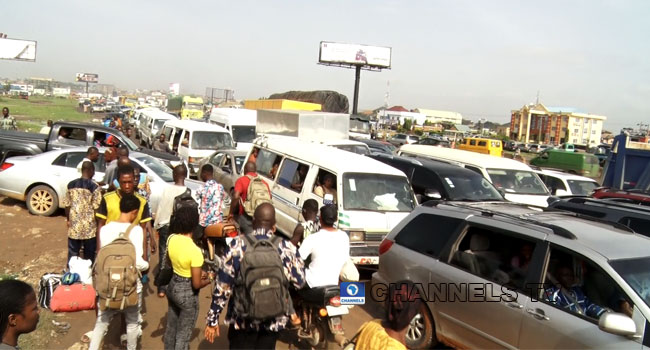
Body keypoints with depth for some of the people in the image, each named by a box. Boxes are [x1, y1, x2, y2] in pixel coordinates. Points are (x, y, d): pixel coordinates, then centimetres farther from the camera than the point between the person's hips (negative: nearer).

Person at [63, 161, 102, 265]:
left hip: (74, 225, 4)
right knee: (89, 254, 9)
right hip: (89, 227, -4)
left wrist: (68, 219, 19)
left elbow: (67, 205, 6)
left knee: (72, 252, 14)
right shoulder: (94, 186, -12)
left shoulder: (71, 184, 2)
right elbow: (96, 207, -12)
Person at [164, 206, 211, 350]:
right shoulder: (195, 250, -30)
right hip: (187, 293, -7)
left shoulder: (171, 239, -9)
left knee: (171, 327, 26)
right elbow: (196, 284, -22)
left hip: (172, 286, 7)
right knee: (183, 334, 12)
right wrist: (208, 280, -1)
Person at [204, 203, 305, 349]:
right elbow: (299, 282, 1)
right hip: (274, 319, 1)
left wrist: (213, 319, -1)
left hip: (242, 318, -1)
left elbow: (223, 285, -10)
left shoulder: (237, 244, -13)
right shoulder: (286, 247, -11)